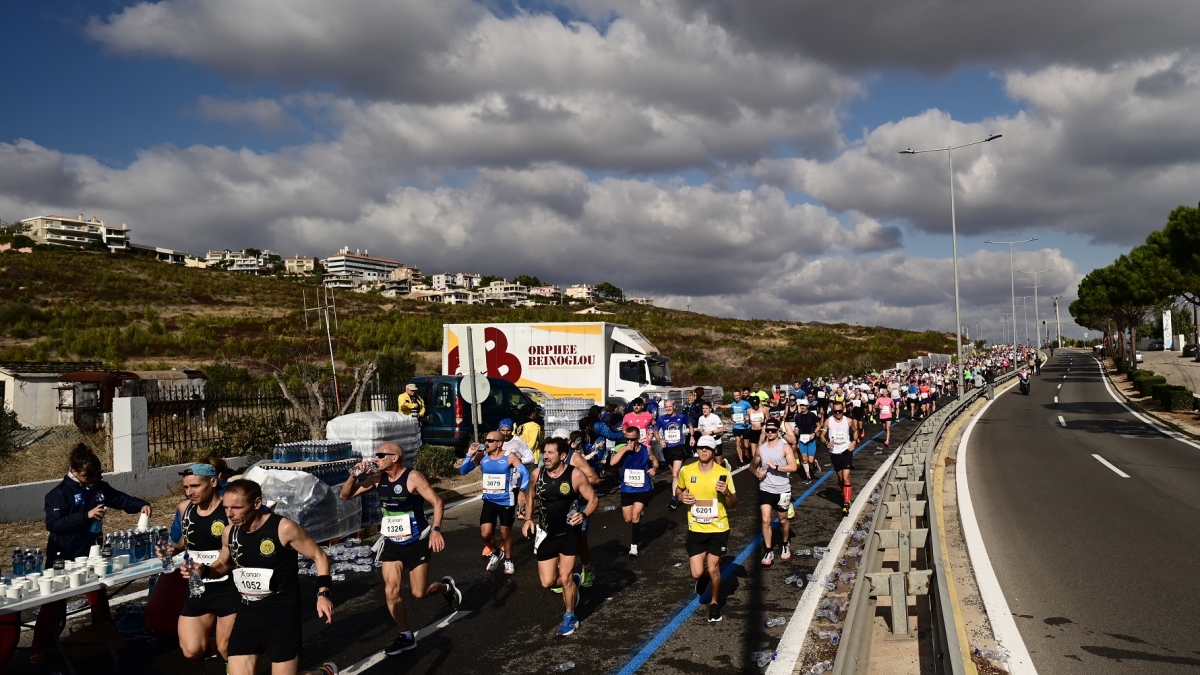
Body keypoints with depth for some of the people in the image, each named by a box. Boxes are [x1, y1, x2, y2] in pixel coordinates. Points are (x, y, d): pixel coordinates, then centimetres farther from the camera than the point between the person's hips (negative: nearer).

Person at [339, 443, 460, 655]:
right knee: (392, 591, -1)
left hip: (416, 542, -5)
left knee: (419, 592, 0)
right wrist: (355, 475, -14)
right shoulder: (377, 479, -2)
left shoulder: (413, 477, -18)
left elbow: (437, 503, -19)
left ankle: (446, 586, 33)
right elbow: (345, 495, 3)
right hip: (392, 543, 5)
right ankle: (406, 637, 14)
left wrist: (436, 530, -32)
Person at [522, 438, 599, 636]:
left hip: (569, 533, -4)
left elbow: (593, 500, -9)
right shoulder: (537, 474, -6)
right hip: (546, 534, 4)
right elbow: (532, 497, 13)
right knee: (547, 582, 2)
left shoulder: (575, 475, -17)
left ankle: (570, 617, 24)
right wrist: (528, 518, -2)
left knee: (565, 579, 0)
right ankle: (573, 581, 36)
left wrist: (583, 515, -29)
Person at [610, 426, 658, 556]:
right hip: (627, 489, 2)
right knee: (628, 519, 13)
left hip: (643, 489, -2)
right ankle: (639, 516, 49)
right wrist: (625, 449, -29)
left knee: (635, 515, -16)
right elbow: (613, 462, -24)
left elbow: (654, 461, 13)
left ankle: (634, 545, -6)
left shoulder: (646, 450, -6)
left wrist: (654, 468, -9)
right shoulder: (623, 449, -8)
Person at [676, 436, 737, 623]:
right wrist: (681, 497, -7)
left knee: (713, 568, 2)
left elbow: (733, 504, -3)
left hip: (718, 529, -2)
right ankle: (704, 577, 35)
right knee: (697, 573, -3)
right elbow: (678, 490, 15)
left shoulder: (723, 473, -10)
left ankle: (715, 603, 29)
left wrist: (727, 493, -24)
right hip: (695, 530, 2)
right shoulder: (686, 471, -5)